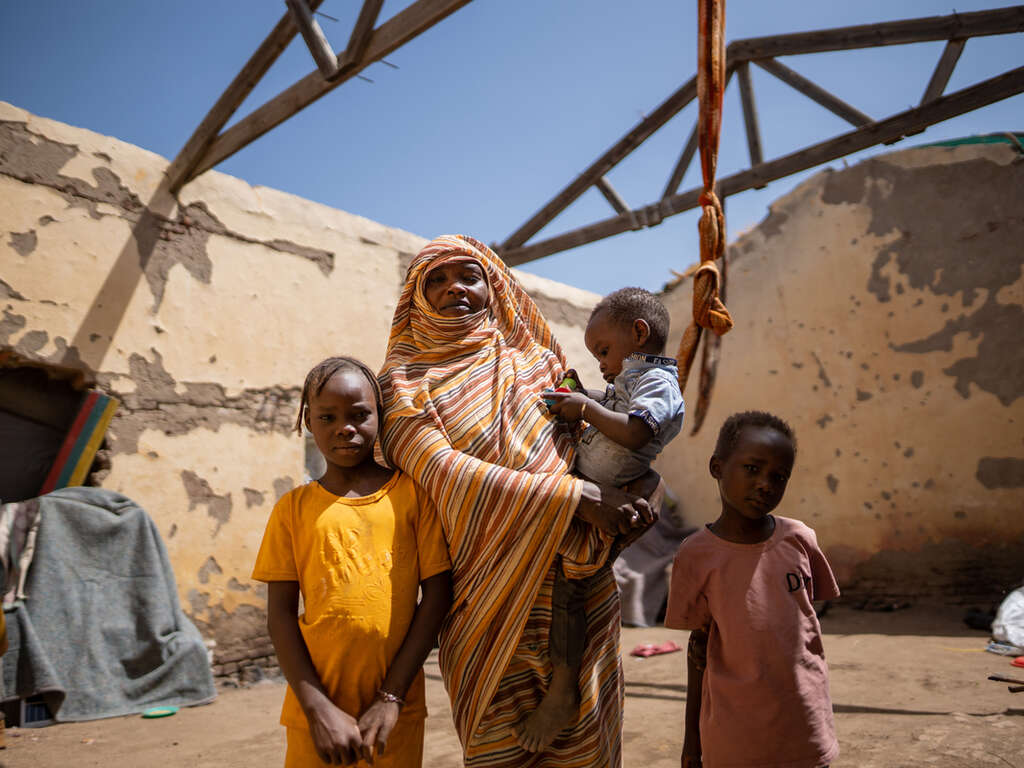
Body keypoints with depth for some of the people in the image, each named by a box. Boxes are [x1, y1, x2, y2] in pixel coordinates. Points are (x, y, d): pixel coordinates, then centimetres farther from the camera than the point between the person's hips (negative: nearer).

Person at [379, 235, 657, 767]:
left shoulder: (535, 363, 13)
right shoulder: (406, 381, 2)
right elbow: (445, 473, -14)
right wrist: (574, 496, -21)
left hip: (574, 595, 3)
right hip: (485, 603, -2)